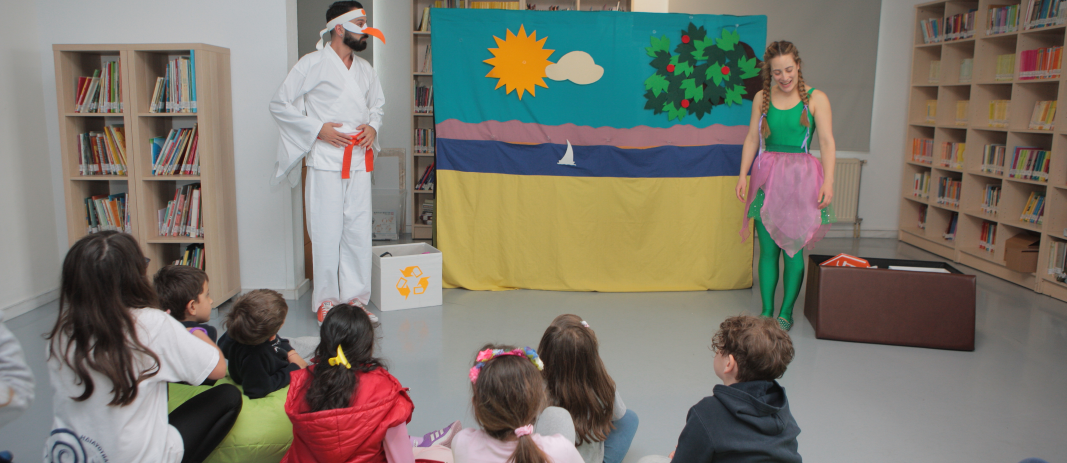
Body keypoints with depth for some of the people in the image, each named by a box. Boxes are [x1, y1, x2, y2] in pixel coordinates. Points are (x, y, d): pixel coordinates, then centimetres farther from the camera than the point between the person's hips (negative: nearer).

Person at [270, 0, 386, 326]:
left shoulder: (364, 69, 14)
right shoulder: (313, 64, -5)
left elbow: (377, 104, 27)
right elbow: (279, 105, -4)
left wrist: (372, 127, 6)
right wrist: (317, 128, -12)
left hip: (359, 162, 6)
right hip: (326, 163, -6)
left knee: (359, 232, 7)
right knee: (327, 233, -1)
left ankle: (356, 298, 18)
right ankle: (326, 302, 11)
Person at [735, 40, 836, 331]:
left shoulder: (816, 99, 1)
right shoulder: (762, 98, 9)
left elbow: (826, 141, -4)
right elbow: (752, 138, 10)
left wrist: (828, 181, -13)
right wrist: (743, 174, 1)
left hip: (800, 178, -2)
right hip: (767, 176, 2)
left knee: (793, 248, -1)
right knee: (768, 249, 2)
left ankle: (786, 312, 12)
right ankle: (767, 311, 13)